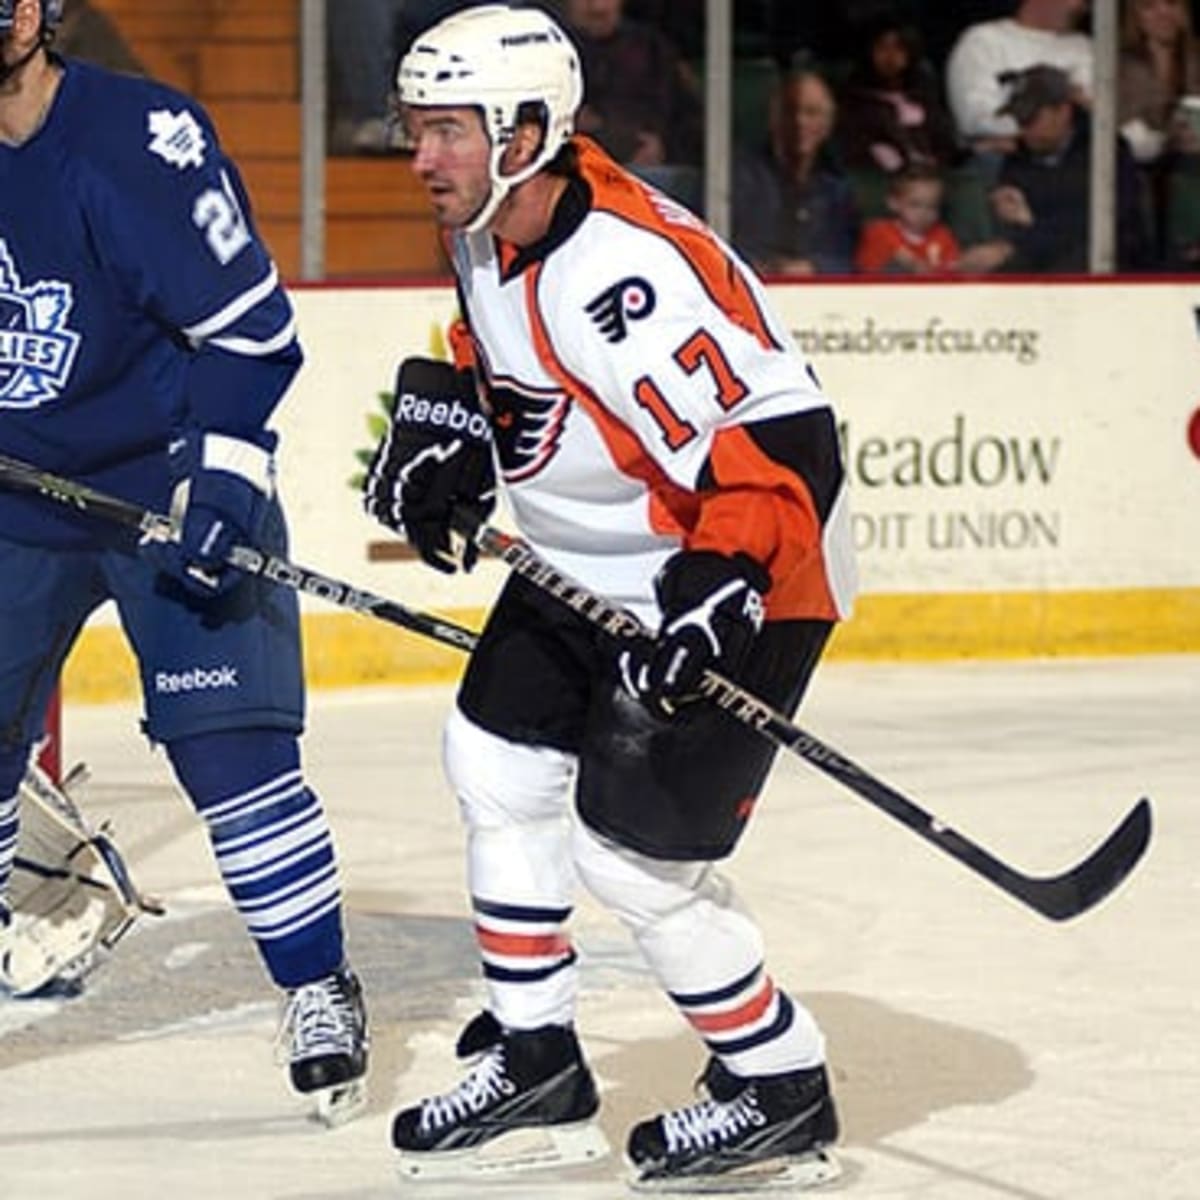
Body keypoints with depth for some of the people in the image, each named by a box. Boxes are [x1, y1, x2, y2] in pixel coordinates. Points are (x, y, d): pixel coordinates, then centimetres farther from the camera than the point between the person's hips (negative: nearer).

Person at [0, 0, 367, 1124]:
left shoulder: (135, 138, -22)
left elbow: (251, 326, -19)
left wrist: (225, 480, -22)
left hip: (170, 482, -6)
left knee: (229, 744, -10)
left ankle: (319, 987, 5)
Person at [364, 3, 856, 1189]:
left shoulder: (621, 273, -33)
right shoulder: (491, 227, -2)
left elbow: (777, 443, -35)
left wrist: (716, 593, -42)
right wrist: (443, 431, 5)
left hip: (743, 573, -11)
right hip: (591, 561, 11)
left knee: (632, 849, -9)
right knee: (499, 765, 17)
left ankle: (780, 1090, 10)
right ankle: (535, 1060, 29)